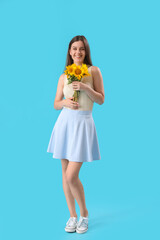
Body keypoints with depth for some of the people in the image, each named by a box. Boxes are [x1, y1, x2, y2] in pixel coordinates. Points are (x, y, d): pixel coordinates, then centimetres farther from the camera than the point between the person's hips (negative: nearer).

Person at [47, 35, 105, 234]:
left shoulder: (93, 71, 1)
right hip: (65, 123, 4)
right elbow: (56, 104, 11)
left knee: (71, 177, -9)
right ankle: (72, 215, 24)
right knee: (65, 174, 8)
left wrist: (85, 87, -16)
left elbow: (101, 100, -2)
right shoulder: (64, 76, 9)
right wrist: (65, 102, -10)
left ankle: (84, 213, 16)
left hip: (83, 124, -4)